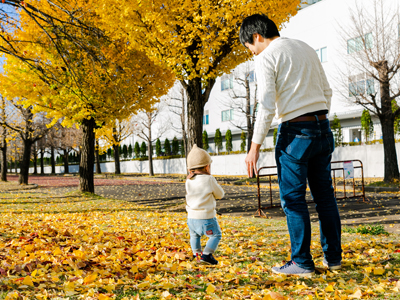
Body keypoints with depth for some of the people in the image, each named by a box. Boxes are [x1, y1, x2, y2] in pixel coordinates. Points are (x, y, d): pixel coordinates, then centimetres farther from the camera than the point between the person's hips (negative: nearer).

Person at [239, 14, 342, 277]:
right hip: (322, 127, 7)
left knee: (293, 198, 1)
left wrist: (255, 147, -13)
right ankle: (333, 257, 20)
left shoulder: (267, 57, -6)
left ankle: (302, 262, 4)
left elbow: (267, 106, -15)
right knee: (325, 194, 12)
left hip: (296, 131, -7)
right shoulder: (306, 48, 17)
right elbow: (327, 92, 18)